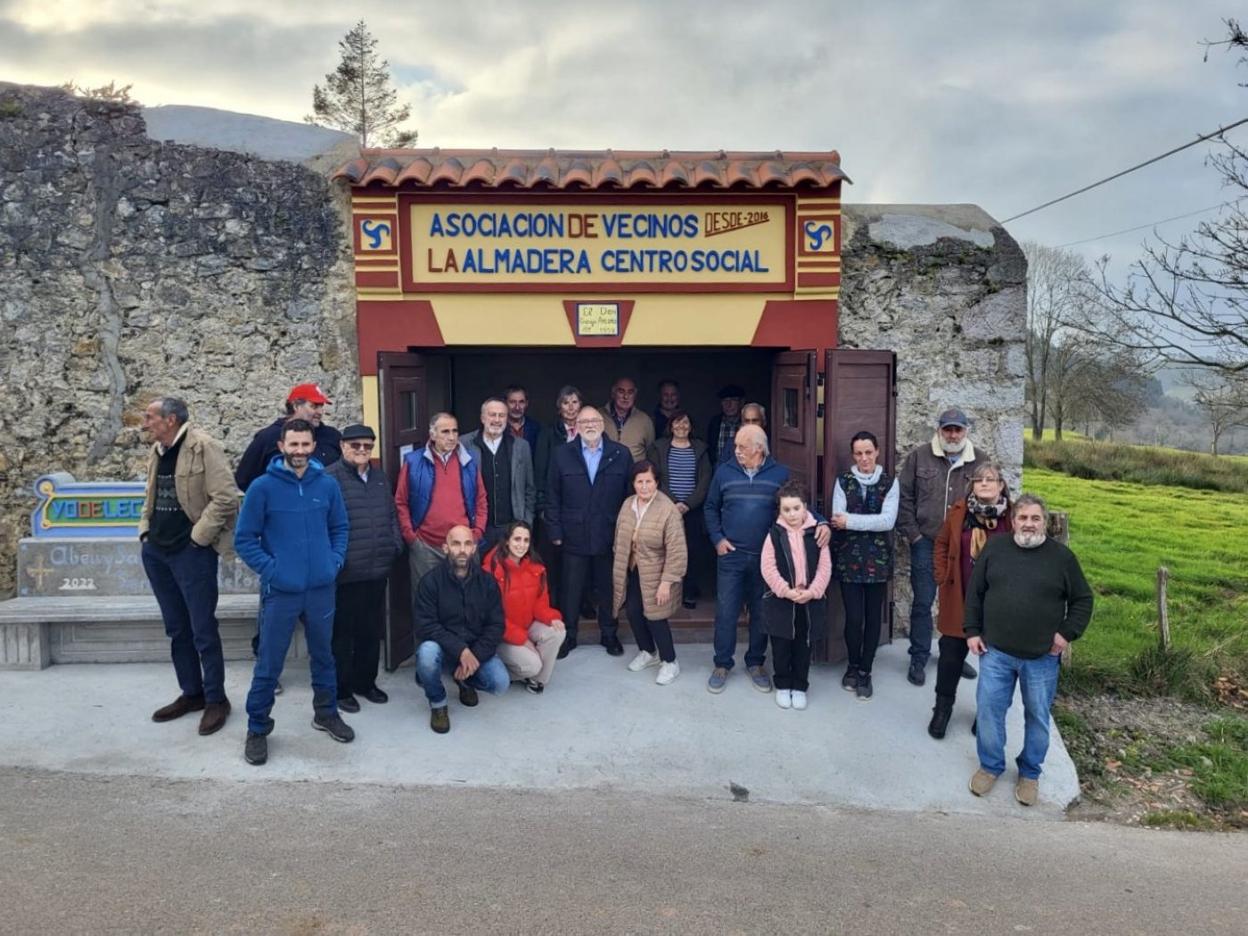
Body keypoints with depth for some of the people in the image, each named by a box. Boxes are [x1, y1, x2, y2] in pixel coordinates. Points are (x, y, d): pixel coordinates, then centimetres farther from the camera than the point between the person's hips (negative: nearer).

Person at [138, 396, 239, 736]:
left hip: (191, 552, -8)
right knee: (176, 628, 15)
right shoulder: (157, 451, 12)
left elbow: (227, 497, -19)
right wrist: (145, 531, 10)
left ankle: (216, 699, 11)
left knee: (202, 630, -1)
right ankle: (191, 693, 27)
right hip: (156, 551, 8)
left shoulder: (203, 446, -13)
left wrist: (198, 536, -16)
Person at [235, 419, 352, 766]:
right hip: (280, 590, -3)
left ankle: (326, 713, 36)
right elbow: (244, 538, -4)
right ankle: (257, 729, 21)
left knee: (323, 655, 17)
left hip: (322, 588, 3)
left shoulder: (328, 484, 0)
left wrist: (335, 561, -1)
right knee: (269, 664, 4)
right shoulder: (263, 486, -8)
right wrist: (269, 569, -11)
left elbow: (339, 527, 12)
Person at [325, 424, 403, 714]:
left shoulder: (380, 477, 14)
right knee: (342, 632, 4)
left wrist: (396, 546, 11)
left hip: (377, 570, 7)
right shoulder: (330, 478, -9)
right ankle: (341, 688, 17)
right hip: (344, 572, -6)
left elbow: (391, 515, 20)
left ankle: (366, 681, 29)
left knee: (372, 630, 15)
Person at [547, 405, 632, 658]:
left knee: (608, 589, 12)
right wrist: (555, 531, -2)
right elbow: (553, 497, 2)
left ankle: (609, 634, 29)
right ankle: (568, 636, 24)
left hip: (610, 536, 0)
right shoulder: (562, 454, 2)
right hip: (574, 536, 0)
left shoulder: (621, 454, 2)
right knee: (571, 589, 8)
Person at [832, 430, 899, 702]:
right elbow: (838, 519, -8)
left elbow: (888, 521, -11)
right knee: (854, 617, -2)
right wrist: (871, 521, -19)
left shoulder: (889, 482, 2)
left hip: (878, 559, 1)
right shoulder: (843, 481, 2)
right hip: (849, 558, -1)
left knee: (873, 617, 6)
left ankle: (865, 672, 21)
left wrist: (851, 521, -16)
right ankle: (852, 666, 23)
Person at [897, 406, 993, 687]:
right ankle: (919, 659, 18)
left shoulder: (981, 461, 0)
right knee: (922, 603, 5)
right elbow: (903, 496, -1)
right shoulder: (919, 457, -2)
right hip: (926, 543, -1)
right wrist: (912, 534, -5)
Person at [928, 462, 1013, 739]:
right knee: (951, 654, 7)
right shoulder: (959, 512, -3)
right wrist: (942, 579, 3)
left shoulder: (1012, 516, -7)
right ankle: (943, 706, 25)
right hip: (959, 600, 1)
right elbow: (942, 545, 8)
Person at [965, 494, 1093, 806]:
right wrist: (972, 631, 1)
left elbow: (1083, 600, 5)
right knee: (988, 710, 6)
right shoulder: (995, 547, -1)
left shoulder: (1062, 556, -4)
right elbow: (975, 592, 6)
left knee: (1037, 717, 12)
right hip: (996, 652, 1)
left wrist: (1068, 633, -6)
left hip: (1042, 657, -1)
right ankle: (990, 766, 27)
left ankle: (1030, 774, 32)